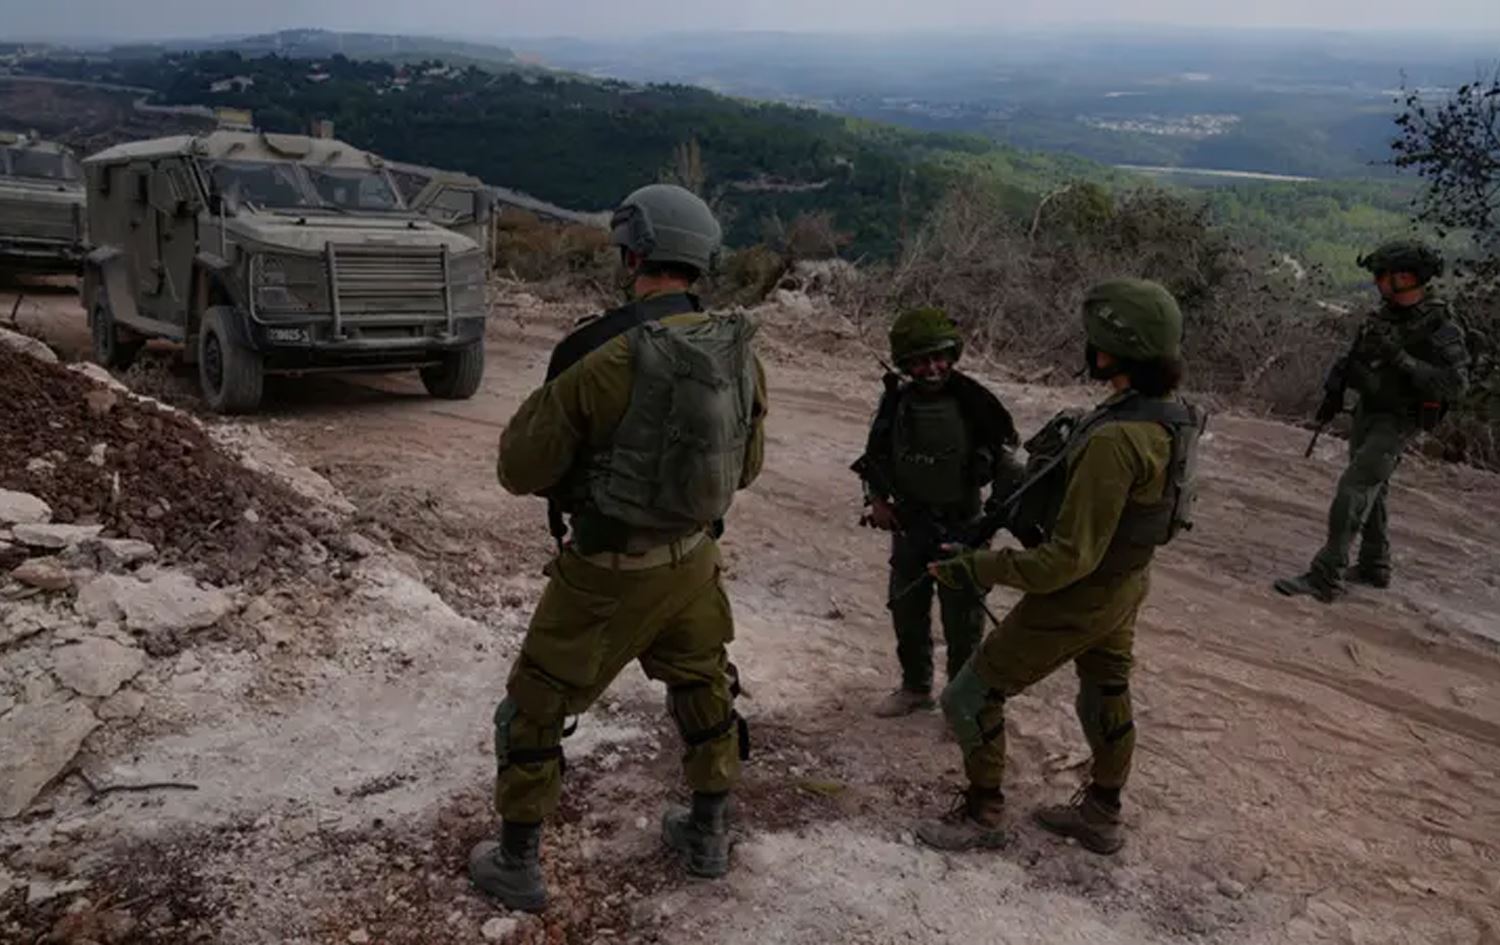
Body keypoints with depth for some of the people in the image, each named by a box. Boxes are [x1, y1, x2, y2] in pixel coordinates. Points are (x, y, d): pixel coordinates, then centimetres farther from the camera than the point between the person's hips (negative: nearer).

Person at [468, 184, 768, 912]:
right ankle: (707, 836, 42)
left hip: (608, 572, -5)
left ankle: (516, 865, 27)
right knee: (705, 692, 27)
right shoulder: (741, 354, -5)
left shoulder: (599, 353, -23)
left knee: (534, 710, 14)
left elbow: (519, 468, -13)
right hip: (691, 559, 5)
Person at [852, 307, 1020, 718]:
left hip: (961, 526, -4)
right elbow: (874, 456, 9)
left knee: (962, 622, 6)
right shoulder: (896, 402, -5)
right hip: (908, 526, 4)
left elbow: (1000, 461, -8)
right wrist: (877, 499, -3)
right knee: (907, 611, 18)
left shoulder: (972, 403, -16)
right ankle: (915, 687, 39)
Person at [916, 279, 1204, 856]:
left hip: (1076, 597, -9)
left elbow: (1070, 557, -33)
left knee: (970, 699, 7)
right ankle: (1101, 817, 46)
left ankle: (982, 815, 25)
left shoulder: (1114, 440, -36)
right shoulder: (1170, 417, -7)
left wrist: (973, 569, -26)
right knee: (1106, 696, 26)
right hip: (1126, 583, 9)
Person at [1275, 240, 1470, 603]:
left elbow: (1455, 384, -26)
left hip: (1396, 422, -8)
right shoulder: (1387, 314, 3)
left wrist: (1402, 359, -32)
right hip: (1367, 412, 8)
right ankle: (1374, 568, 35)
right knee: (1371, 492, 19)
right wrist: (1334, 390, 8)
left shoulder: (1441, 328, -19)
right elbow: (1357, 353, 17)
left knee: (1353, 489, -17)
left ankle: (1326, 579, -17)